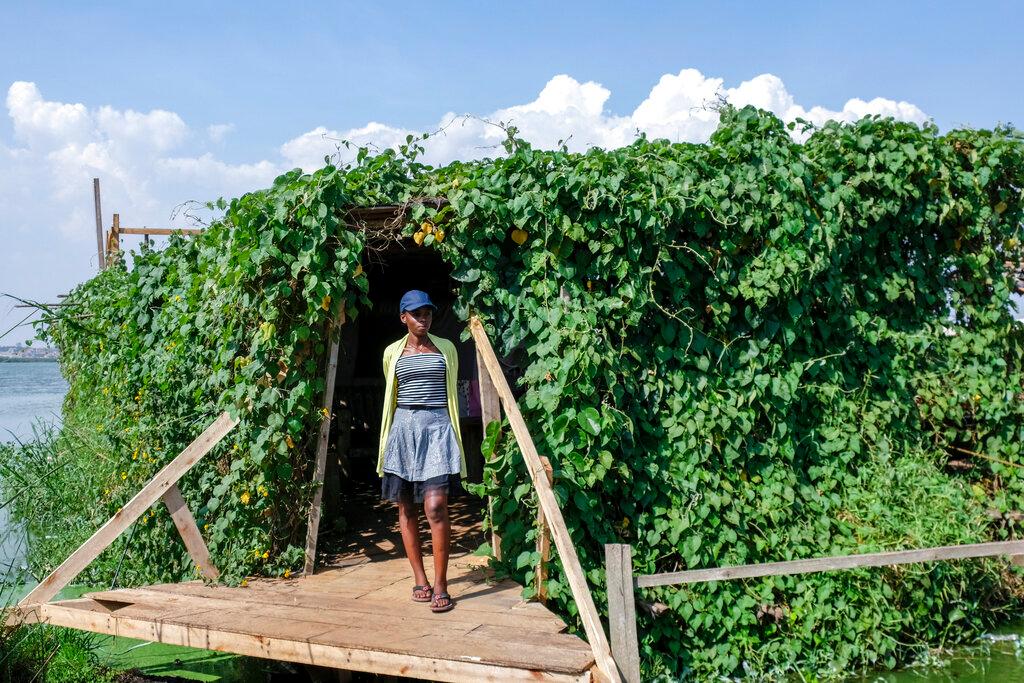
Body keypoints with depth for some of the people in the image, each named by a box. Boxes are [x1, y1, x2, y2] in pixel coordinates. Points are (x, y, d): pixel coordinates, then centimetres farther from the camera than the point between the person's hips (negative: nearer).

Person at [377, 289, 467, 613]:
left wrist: (454, 434, 16)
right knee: (406, 509, 4)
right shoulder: (393, 352, 11)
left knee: (435, 507, -13)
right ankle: (420, 579, 14)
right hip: (403, 428, 2)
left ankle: (440, 585, -8)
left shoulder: (446, 348, 10)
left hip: (437, 427, -2)